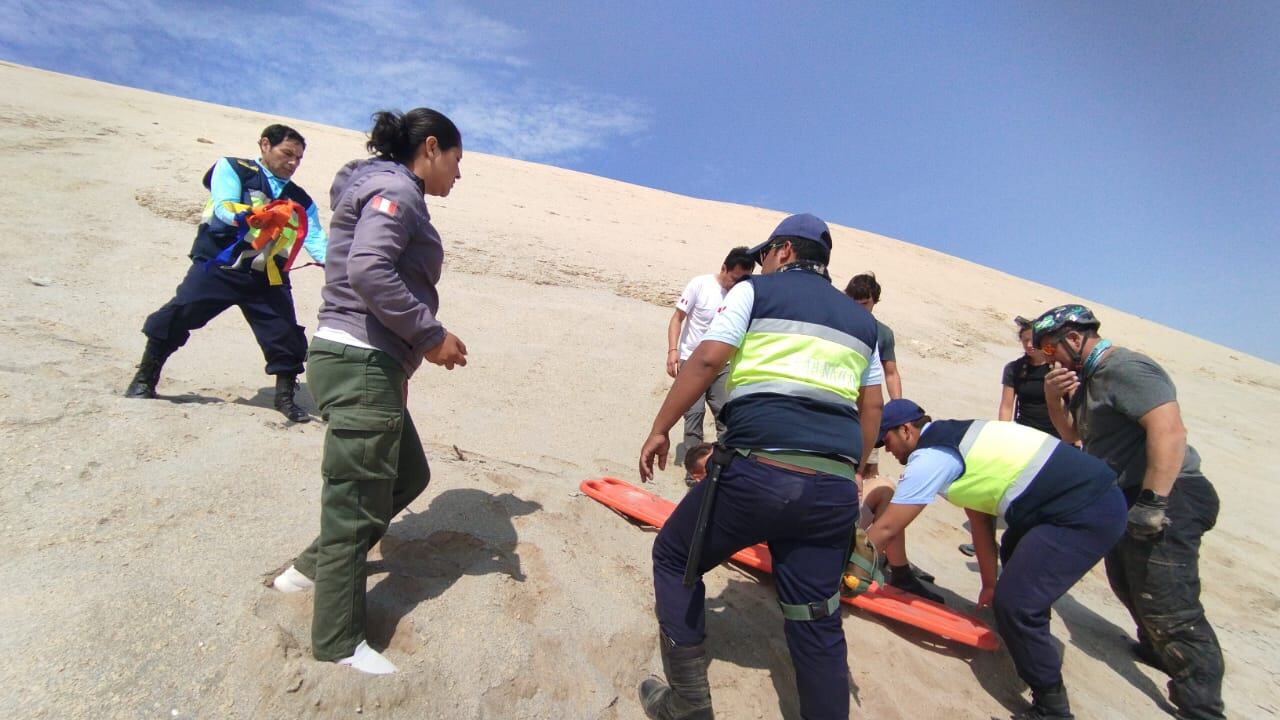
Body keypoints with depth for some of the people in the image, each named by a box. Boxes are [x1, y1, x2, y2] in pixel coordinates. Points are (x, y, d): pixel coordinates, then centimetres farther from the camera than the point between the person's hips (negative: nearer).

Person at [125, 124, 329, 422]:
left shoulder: (299, 199, 12)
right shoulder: (231, 169, 4)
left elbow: (316, 240, -1)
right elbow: (225, 209, -13)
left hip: (266, 277, 3)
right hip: (217, 266, -2)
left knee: (287, 336, -3)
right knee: (177, 315, -6)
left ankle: (286, 395, 16)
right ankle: (145, 379, 18)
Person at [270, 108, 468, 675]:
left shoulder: (393, 192, 20)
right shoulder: (395, 190, -10)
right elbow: (368, 271, -25)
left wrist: (410, 350, 14)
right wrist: (431, 336, -18)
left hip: (374, 366, 10)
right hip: (361, 366, -10)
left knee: (409, 475, 21)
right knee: (356, 504, 2)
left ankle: (311, 568, 34)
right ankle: (338, 642, 20)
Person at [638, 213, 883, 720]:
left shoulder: (755, 290, 7)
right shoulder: (861, 319, 23)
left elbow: (706, 359, -6)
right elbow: (871, 407, 22)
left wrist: (660, 428, 0)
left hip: (756, 469, -5)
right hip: (833, 488, 6)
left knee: (675, 559, 16)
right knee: (817, 622, 16)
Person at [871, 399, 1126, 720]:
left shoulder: (930, 456, -16)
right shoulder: (954, 438, 12)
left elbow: (886, 528, -11)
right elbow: (979, 517, 19)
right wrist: (990, 583, 26)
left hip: (1088, 513, -11)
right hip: (1092, 490, 11)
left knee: (1014, 605, -13)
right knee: (1014, 552, 30)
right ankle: (1034, 648, 49)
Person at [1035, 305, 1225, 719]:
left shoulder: (1127, 369, -19)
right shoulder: (1090, 377, 12)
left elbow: (1169, 430, -28)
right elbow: (1072, 435, 17)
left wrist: (1153, 504, -30)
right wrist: (1054, 399, -2)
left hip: (1163, 501, -10)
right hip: (1126, 501, 11)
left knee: (1171, 611, -7)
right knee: (1128, 585, 25)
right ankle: (1157, 651, 45)